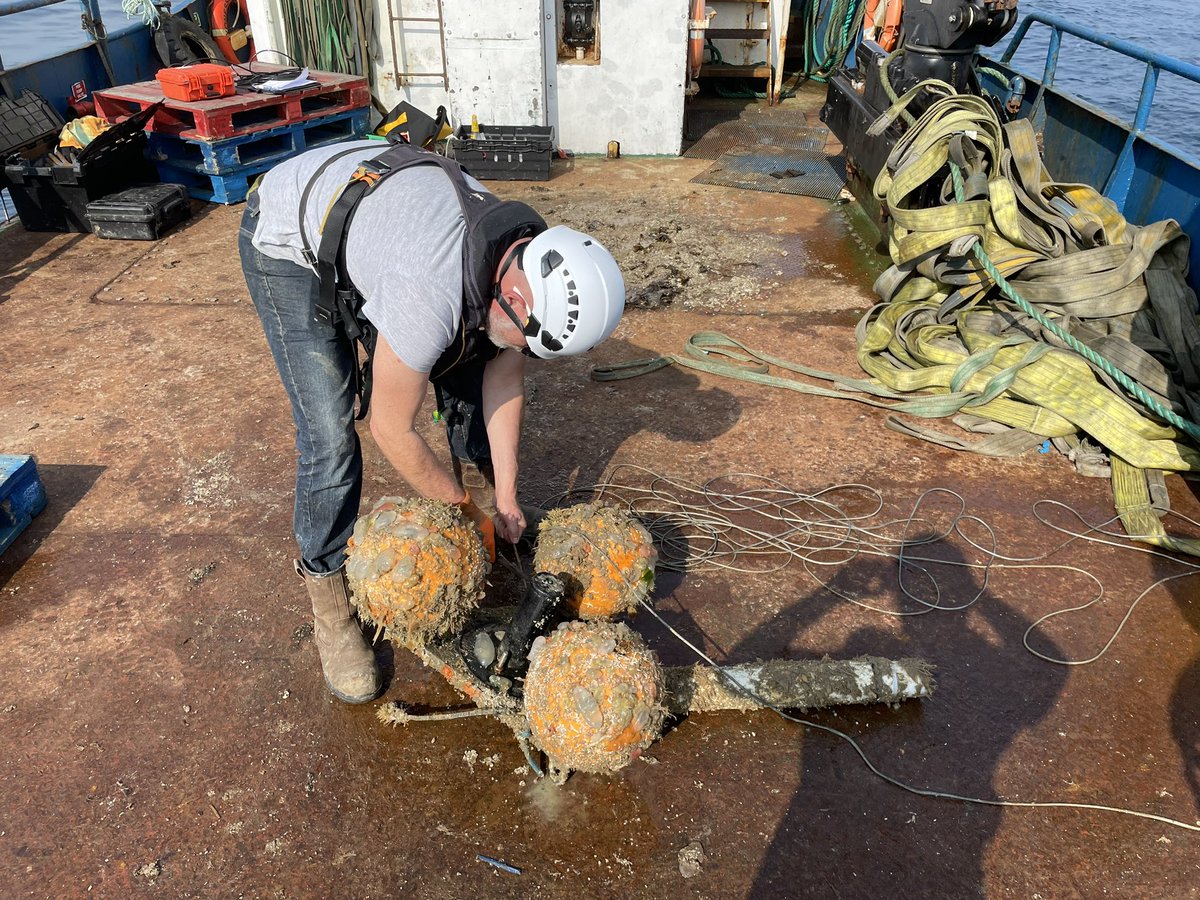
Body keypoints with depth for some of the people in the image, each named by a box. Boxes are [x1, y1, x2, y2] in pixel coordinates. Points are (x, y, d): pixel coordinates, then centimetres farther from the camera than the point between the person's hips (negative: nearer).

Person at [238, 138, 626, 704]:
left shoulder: (532, 258, -20)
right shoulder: (431, 297, -43)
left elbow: (504, 378, -6)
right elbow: (391, 431, -28)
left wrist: (504, 499, -4)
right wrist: (465, 506, -12)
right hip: (289, 242, -7)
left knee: (466, 374, 3)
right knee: (330, 432, -14)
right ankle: (329, 598, 6)